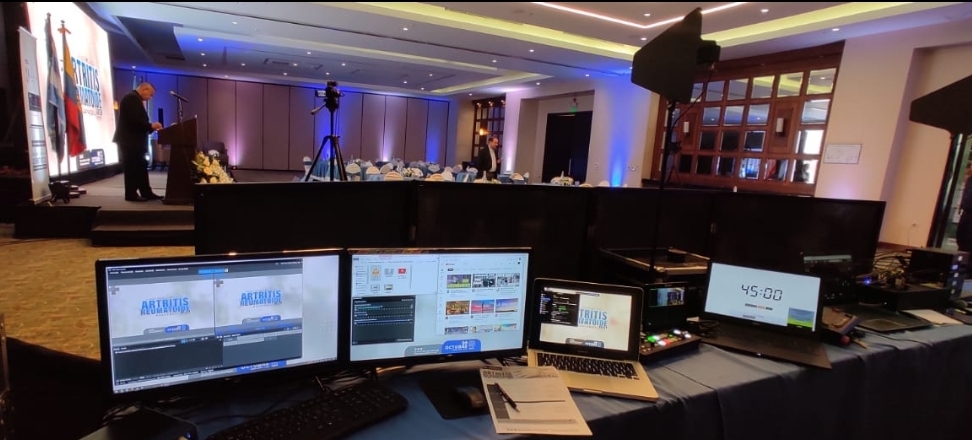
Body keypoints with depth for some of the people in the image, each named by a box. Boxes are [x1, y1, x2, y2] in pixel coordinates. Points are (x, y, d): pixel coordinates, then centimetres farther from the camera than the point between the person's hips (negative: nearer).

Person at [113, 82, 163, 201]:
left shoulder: (134, 99, 19)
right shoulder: (133, 98, -14)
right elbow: (134, 120, -24)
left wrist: (150, 127, 6)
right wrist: (151, 125, -14)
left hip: (133, 140, 11)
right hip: (130, 141, -11)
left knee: (141, 167, 11)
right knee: (132, 167, -4)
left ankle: (146, 193, 15)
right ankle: (131, 194, 2)